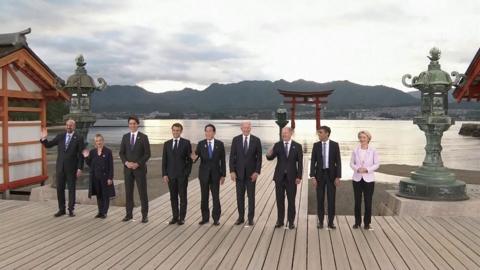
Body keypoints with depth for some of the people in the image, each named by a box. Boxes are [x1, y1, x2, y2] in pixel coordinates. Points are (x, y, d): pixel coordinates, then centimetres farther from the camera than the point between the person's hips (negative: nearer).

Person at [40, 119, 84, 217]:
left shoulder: (79, 138, -6)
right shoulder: (60, 136, 5)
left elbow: (81, 154, -8)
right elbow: (48, 145, 8)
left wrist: (80, 168, -12)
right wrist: (44, 139, -13)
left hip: (72, 167, -4)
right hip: (60, 167, 4)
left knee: (71, 189, 5)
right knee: (59, 188, 7)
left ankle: (71, 210, 15)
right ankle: (61, 209, 18)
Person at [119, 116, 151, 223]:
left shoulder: (143, 137, -3)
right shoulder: (125, 137, 8)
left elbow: (147, 154, -6)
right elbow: (121, 153, 7)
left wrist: (138, 164, -15)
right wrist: (126, 162, -10)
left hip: (140, 168, -3)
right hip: (128, 168, 3)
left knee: (142, 192, -1)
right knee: (128, 192, 7)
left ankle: (144, 215, 6)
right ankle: (129, 213, 16)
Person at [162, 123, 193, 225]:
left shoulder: (186, 143, -1)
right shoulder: (167, 144, 8)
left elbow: (189, 159, -2)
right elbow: (164, 160, 7)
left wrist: (187, 173, -8)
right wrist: (164, 174, -1)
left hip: (182, 174, -3)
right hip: (171, 175, 3)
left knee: (183, 197, 3)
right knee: (173, 197, 7)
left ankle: (182, 218, 10)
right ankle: (175, 217, 16)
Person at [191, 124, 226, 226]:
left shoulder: (219, 144, 0)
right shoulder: (200, 144, 0)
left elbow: (222, 160, 2)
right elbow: (196, 156, -9)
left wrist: (223, 175, -1)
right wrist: (194, 158, -34)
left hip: (215, 174, -1)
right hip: (204, 174, 1)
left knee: (216, 197, 2)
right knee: (204, 197, 8)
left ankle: (216, 218, 12)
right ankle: (205, 217, 18)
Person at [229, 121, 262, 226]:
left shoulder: (256, 140, -2)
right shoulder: (235, 140, 1)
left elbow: (259, 157, -1)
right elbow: (232, 156, 0)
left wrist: (257, 171, -9)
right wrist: (232, 171, -7)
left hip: (251, 173, -1)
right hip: (239, 172, 1)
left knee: (251, 196, 5)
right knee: (240, 196, 7)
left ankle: (251, 218, 15)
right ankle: (241, 217, 18)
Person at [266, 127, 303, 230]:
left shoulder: (297, 146, -1)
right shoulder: (277, 145, 1)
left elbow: (300, 163, -1)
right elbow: (271, 158, -9)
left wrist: (299, 177, -7)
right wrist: (269, 154, -32)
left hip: (291, 177, -1)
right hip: (279, 177, 1)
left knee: (291, 200, 5)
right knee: (280, 200, 7)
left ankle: (291, 221, 15)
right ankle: (280, 220, 17)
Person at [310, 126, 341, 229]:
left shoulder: (334, 145, -3)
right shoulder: (316, 145, 1)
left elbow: (338, 161, -2)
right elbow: (313, 162, 0)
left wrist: (338, 177, -9)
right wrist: (312, 176, -8)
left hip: (331, 174, -1)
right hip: (320, 174, 1)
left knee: (331, 198, 2)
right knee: (320, 199, 4)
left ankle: (331, 222, 11)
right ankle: (320, 221, 14)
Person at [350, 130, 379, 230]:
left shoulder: (373, 150, -4)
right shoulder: (355, 150, 1)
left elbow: (377, 164, -2)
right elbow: (351, 163, 4)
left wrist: (367, 169, -16)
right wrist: (357, 168, -15)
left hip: (369, 179, -2)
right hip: (357, 179, 2)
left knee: (368, 202, 3)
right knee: (357, 201, 7)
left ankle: (367, 223, 17)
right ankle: (357, 222, 20)